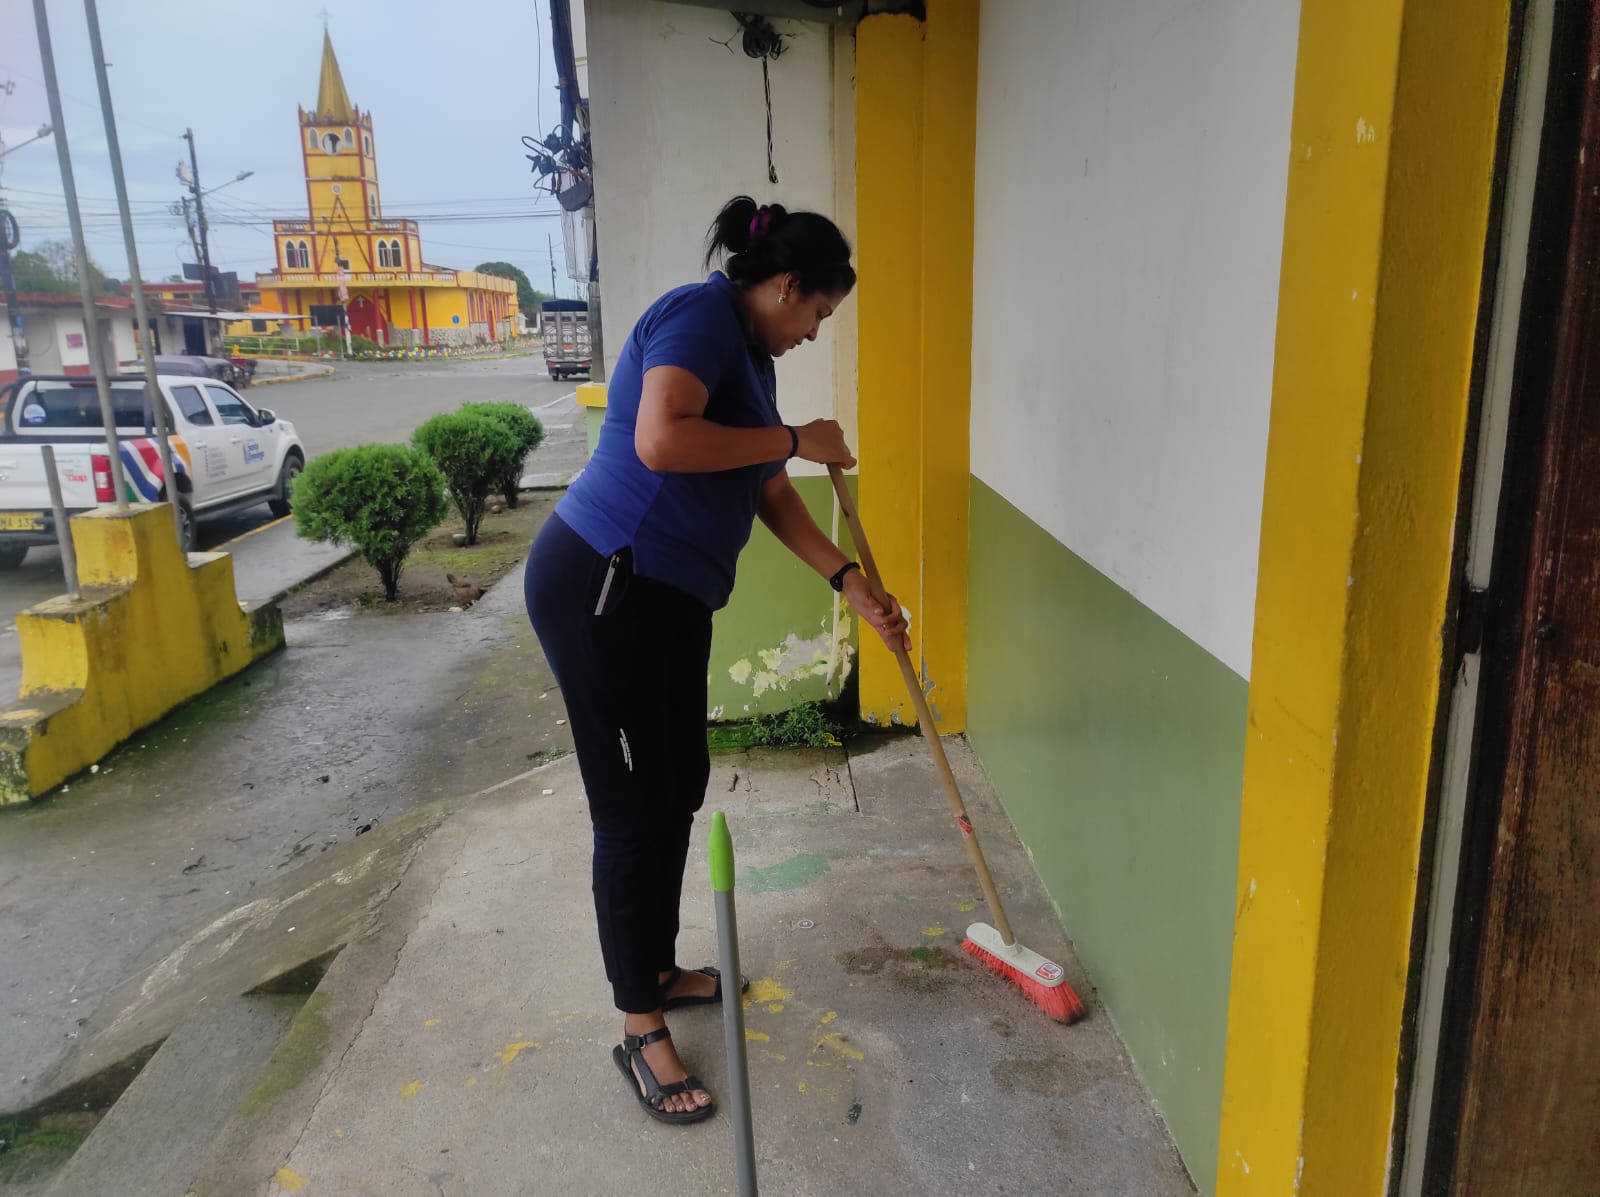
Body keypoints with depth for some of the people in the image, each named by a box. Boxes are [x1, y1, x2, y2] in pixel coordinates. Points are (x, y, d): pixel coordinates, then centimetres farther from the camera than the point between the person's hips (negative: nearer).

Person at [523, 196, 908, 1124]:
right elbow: (661, 440, -29)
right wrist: (796, 439, -18)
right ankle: (641, 1031, 14)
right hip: (601, 586, -10)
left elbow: (771, 497, 19)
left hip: (670, 598, 10)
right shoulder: (701, 316, -12)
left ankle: (658, 970, 37)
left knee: (679, 790, 17)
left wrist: (854, 584, 14)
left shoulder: (751, 356, 17)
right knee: (636, 811, -1)